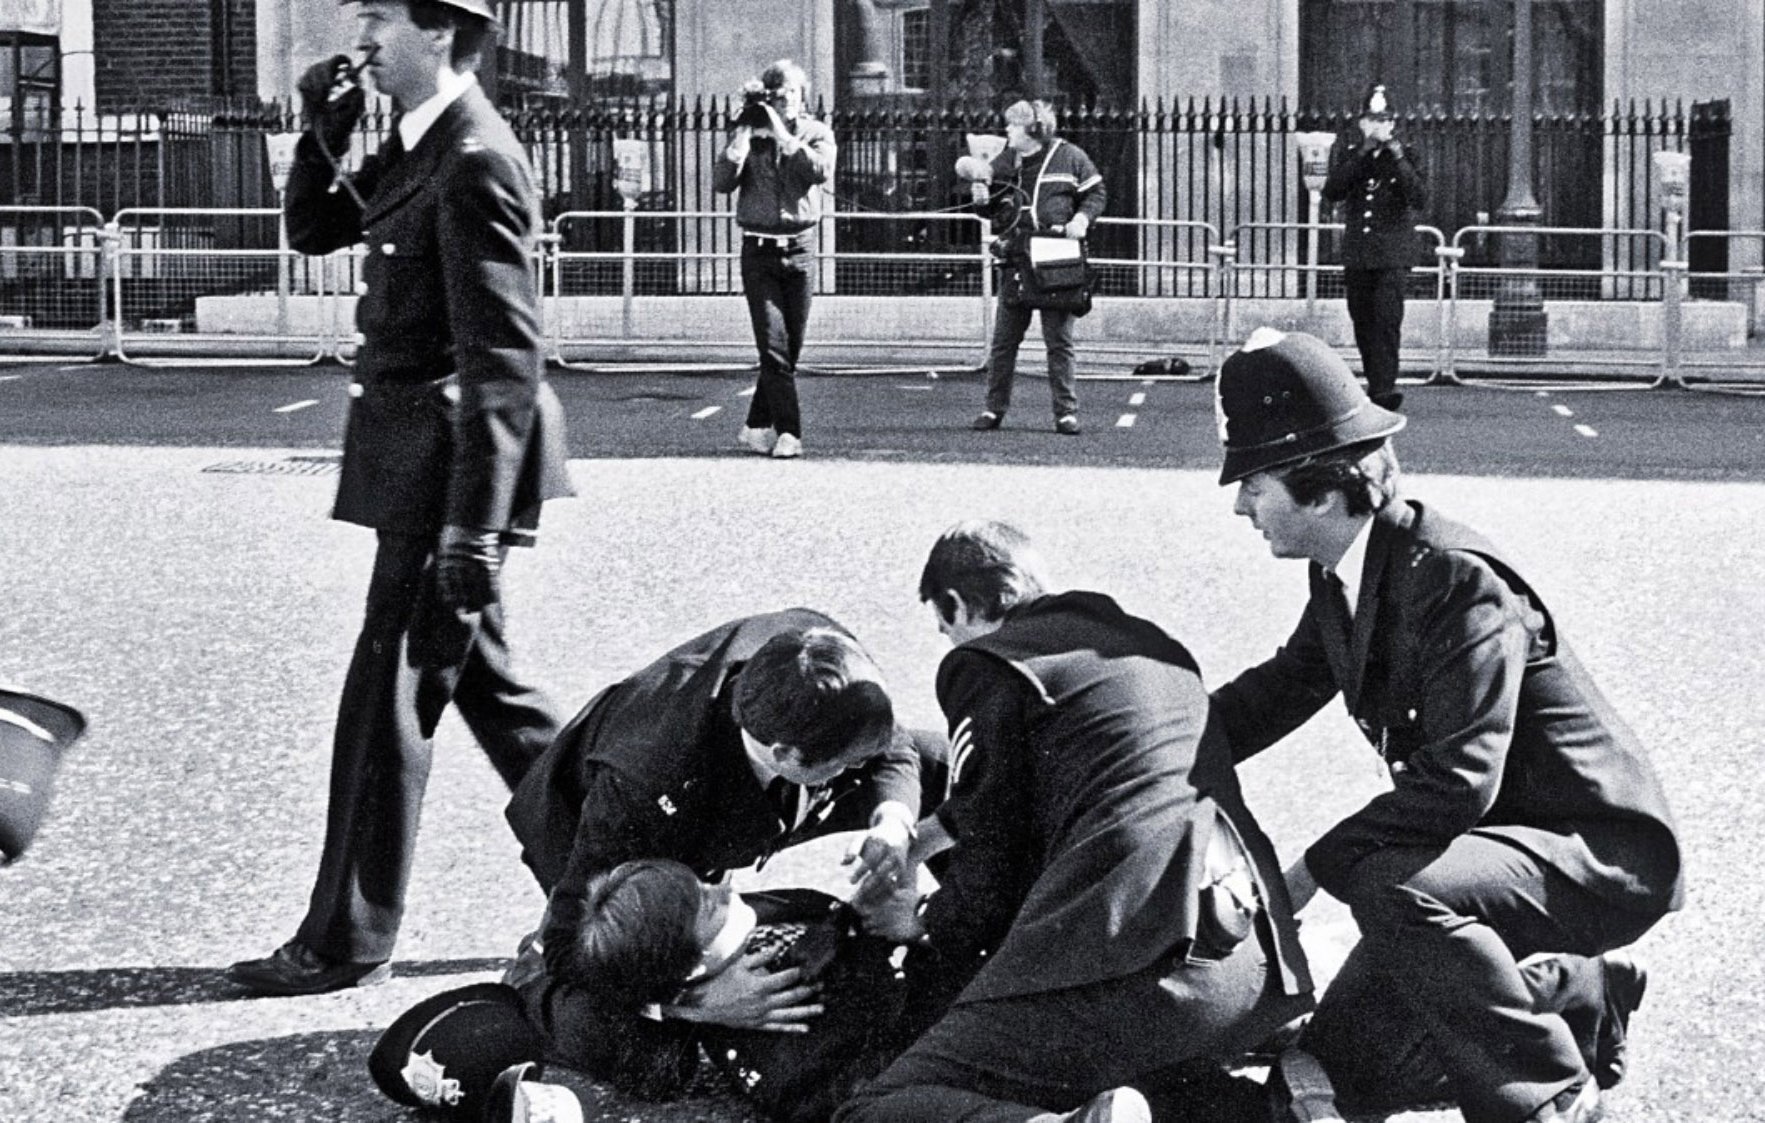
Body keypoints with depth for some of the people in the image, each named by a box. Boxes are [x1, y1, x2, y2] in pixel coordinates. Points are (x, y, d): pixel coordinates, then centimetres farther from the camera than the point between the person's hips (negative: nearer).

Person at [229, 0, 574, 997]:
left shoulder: (475, 163, -18)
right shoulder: (423, 148, 11)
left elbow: (506, 359, -22)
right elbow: (313, 229, 22)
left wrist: (474, 524, -24)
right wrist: (324, 129, 4)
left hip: (452, 463, -10)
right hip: (429, 461, 10)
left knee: (390, 699, -1)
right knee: (482, 679, 16)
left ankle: (351, 943, 9)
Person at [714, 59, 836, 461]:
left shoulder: (817, 133, 6)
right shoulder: (750, 132, 5)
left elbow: (820, 172, -14)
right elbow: (722, 182, -8)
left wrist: (783, 133, -16)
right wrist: (746, 129, -12)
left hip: (799, 250, 2)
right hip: (759, 250, -2)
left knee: (789, 348, 6)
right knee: (773, 344, -10)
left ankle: (757, 425, 21)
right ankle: (788, 432, -12)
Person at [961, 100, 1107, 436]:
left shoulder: (1069, 157, 1)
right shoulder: (1003, 162, 10)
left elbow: (1097, 193, 7)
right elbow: (991, 211, 18)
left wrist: (1082, 218, -10)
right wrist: (981, 197, -4)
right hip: (1015, 262, 3)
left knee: (1059, 340, 0)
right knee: (1004, 339, 5)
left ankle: (1066, 412, 6)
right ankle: (994, 408, 13)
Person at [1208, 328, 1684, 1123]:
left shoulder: (1461, 582, -28)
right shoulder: (1341, 580, -1)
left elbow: (1455, 781, -35)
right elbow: (1277, 691, 13)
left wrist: (1312, 870, -29)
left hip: (1605, 859, -9)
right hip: (1483, 840, 9)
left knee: (1391, 887, -37)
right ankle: (1575, 999, 25)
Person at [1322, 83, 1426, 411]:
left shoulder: (1404, 156, 4)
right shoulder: (1348, 155, 10)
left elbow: (1420, 199, -8)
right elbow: (1332, 192, -6)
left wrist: (1399, 160, -17)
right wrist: (1362, 155, -13)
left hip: (1392, 257, -3)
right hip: (1356, 257, 3)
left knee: (1387, 322, -16)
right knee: (1363, 326, 6)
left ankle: (1384, 388, -23)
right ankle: (1375, 383, 16)